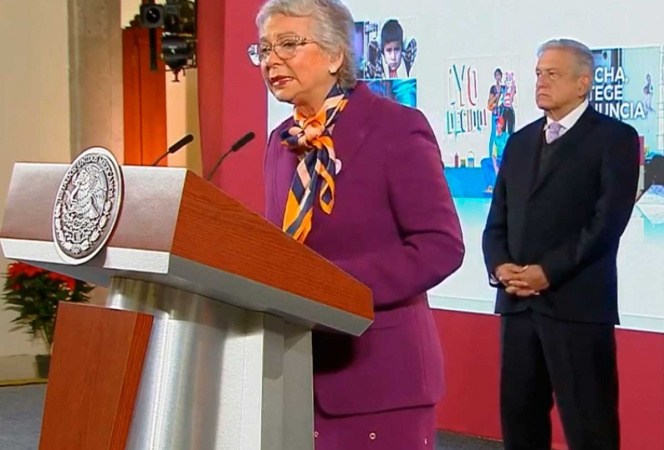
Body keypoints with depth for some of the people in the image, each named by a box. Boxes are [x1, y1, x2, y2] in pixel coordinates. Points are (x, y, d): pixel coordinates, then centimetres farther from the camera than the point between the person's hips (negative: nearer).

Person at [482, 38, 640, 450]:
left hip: (576, 303, -6)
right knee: (519, 415, 10)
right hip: (518, 301, 6)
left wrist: (548, 272, -16)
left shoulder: (614, 137, -1)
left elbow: (609, 219, -11)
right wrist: (499, 265, -5)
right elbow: (498, 217, 15)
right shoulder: (521, 141, 18)